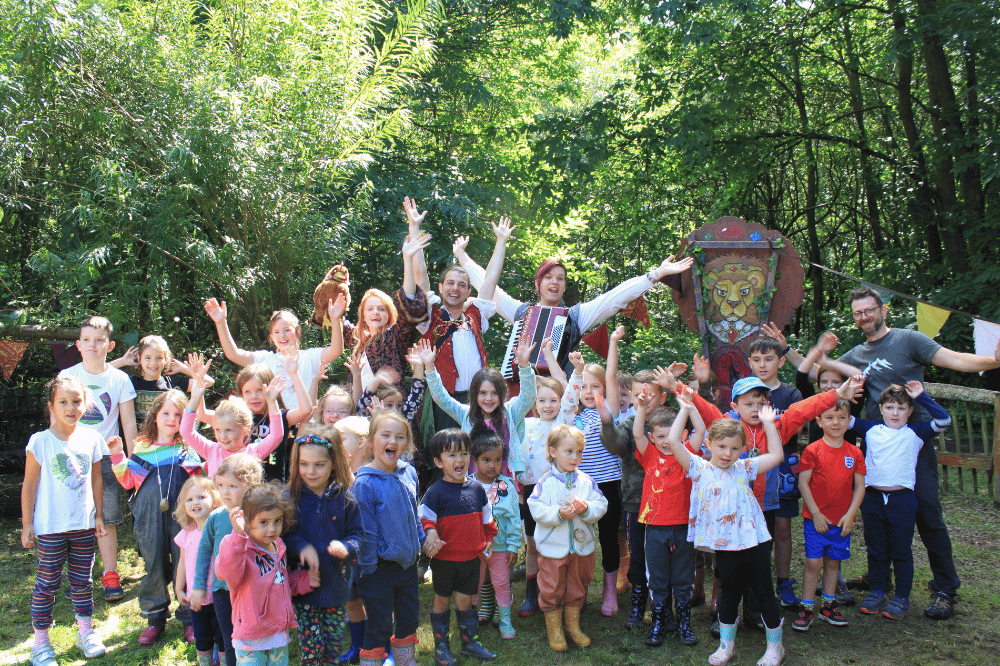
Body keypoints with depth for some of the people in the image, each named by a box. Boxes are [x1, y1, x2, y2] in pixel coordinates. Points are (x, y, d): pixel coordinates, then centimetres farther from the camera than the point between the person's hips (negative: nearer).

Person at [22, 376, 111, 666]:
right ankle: (40, 642, 18)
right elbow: (29, 485, -4)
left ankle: (86, 632, 28)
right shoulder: (40, 441, -8)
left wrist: (99, 516, 12)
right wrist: (27, 524, -3)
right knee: (47, 584, 5)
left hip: (84, 525, 3)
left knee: (83, 581, 13)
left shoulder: (91, 439, 2)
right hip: (51, 528, -3)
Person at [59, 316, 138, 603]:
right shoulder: (67, 376, 3)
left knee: (107, 518, 0)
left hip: (106, 456, -1)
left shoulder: (120, 379, 2)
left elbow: (129, 423, 6)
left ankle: (110, 574, 11)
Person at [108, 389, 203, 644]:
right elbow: (128, 481, 11)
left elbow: (201, 479, 7)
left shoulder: (188, 448, 6)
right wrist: (117, 457, 3)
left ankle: (189, 618, 15)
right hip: (150, 517, 2)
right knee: (154, 565, 10)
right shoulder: (142, 448, 10)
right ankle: (155, 618, 26)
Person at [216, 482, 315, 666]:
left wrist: (304, 580, 8)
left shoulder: (279, 548, 8)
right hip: (251, 638, -7)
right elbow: (227, 571, -40)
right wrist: (237, 535, -48)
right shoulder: (241, 549, -17)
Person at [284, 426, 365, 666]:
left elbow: (357, 534, 2)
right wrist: (301, 546, -23)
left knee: (335, 646, 12)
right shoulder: (291, 497, -6)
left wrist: (346, 547, -19)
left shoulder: (345, 498, -3)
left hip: (336, 585, 2)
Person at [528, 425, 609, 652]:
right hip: (553, 546, -3)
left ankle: (573, 626, 33)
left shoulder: (586, 481, 0)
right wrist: (558, 514, -28)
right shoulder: (546, 482, -10)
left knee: (577, 588, 16)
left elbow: (601, 505, -2)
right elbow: (537, 510, -15)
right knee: (552, 589, 6)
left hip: (582, 546, 3)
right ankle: (554, 629, 23)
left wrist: (587, 509, -21)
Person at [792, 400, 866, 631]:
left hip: (843, 520, 3)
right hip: (816, 519, -3)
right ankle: (807, 609, 7)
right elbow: (803, 484, -7)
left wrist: (850, 515, -5)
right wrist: (816, 514, -11)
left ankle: (828, 606, 26)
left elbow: (859, 487, 5)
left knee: (833, 562, 13)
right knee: (813, 562, -2)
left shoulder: (854, 453, 3)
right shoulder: (813, 450, -7)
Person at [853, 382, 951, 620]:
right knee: (876, 549, 12)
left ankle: (902, 597, 17)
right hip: (872, 497, 2)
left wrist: (921, 397, -6)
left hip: (902, 499, -2)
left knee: (901, 550, 6)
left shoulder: (916, 433, 3)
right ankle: (877, 592, 23)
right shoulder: (870, 429, 7)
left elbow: (944, 420, -8)